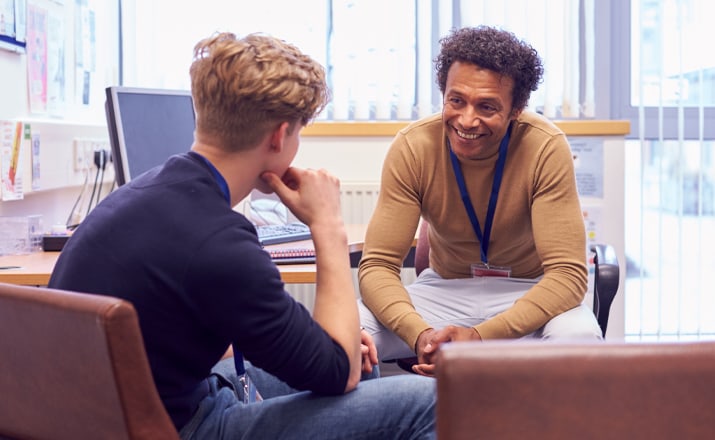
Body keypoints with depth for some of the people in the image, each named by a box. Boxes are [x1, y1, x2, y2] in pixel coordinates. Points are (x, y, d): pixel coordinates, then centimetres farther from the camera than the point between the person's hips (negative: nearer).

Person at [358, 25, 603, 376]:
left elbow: (567, 273, -24)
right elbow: (377, 265, -17)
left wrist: (480, 336, -38)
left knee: (579, 337, -35)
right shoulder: (412, 147, -17)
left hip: (529, 292, -1)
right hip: (444, 289, 1)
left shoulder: (545, 148, -22)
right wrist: (420, 334, -38)